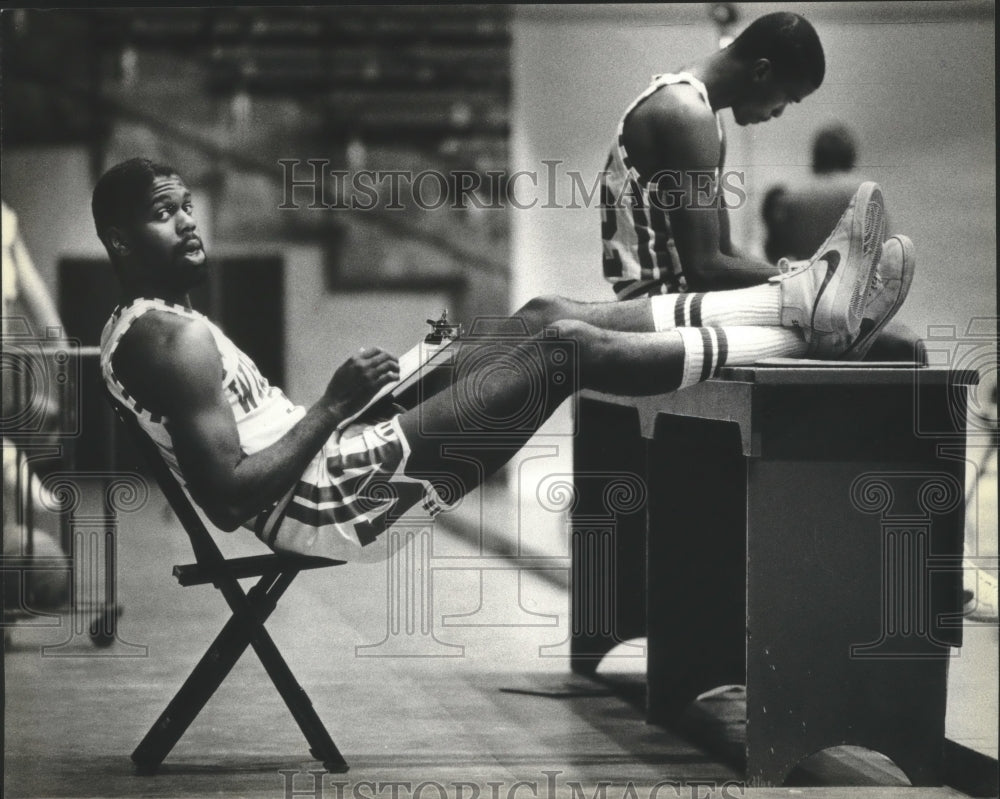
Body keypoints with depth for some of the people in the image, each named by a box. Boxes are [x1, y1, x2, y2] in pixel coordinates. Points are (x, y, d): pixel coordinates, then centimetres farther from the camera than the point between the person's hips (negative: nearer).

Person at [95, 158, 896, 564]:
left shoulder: (147, 326, 16)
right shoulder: (172, 341, -16)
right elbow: (228, 495, -24)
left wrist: (346, 403, 12)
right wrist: (334, 406, -20)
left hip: (331, 472, 10)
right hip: (330, 501, -10)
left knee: (542, 315, 6)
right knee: (567, 346, -11)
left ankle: (793, 298, 6)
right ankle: (814, 330, -1)